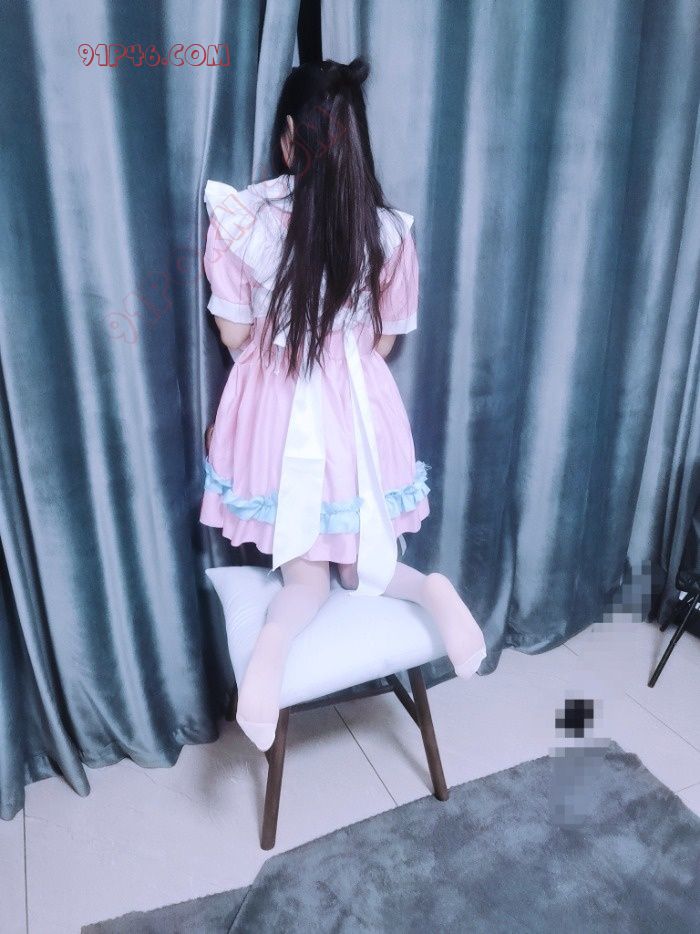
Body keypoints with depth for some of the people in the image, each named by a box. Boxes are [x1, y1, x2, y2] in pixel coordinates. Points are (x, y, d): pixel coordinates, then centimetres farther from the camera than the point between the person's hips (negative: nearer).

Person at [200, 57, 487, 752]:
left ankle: (273, 638, -20)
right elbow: (383, 340, 5)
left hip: (272, 407, -1)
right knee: (360, 565, 19)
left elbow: (233, 334, -2)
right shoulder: (388, 228, -3)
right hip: (358, 408, 1)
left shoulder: (241, 214, -8)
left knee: (305, 572, 13)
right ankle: (427, 589, -13)